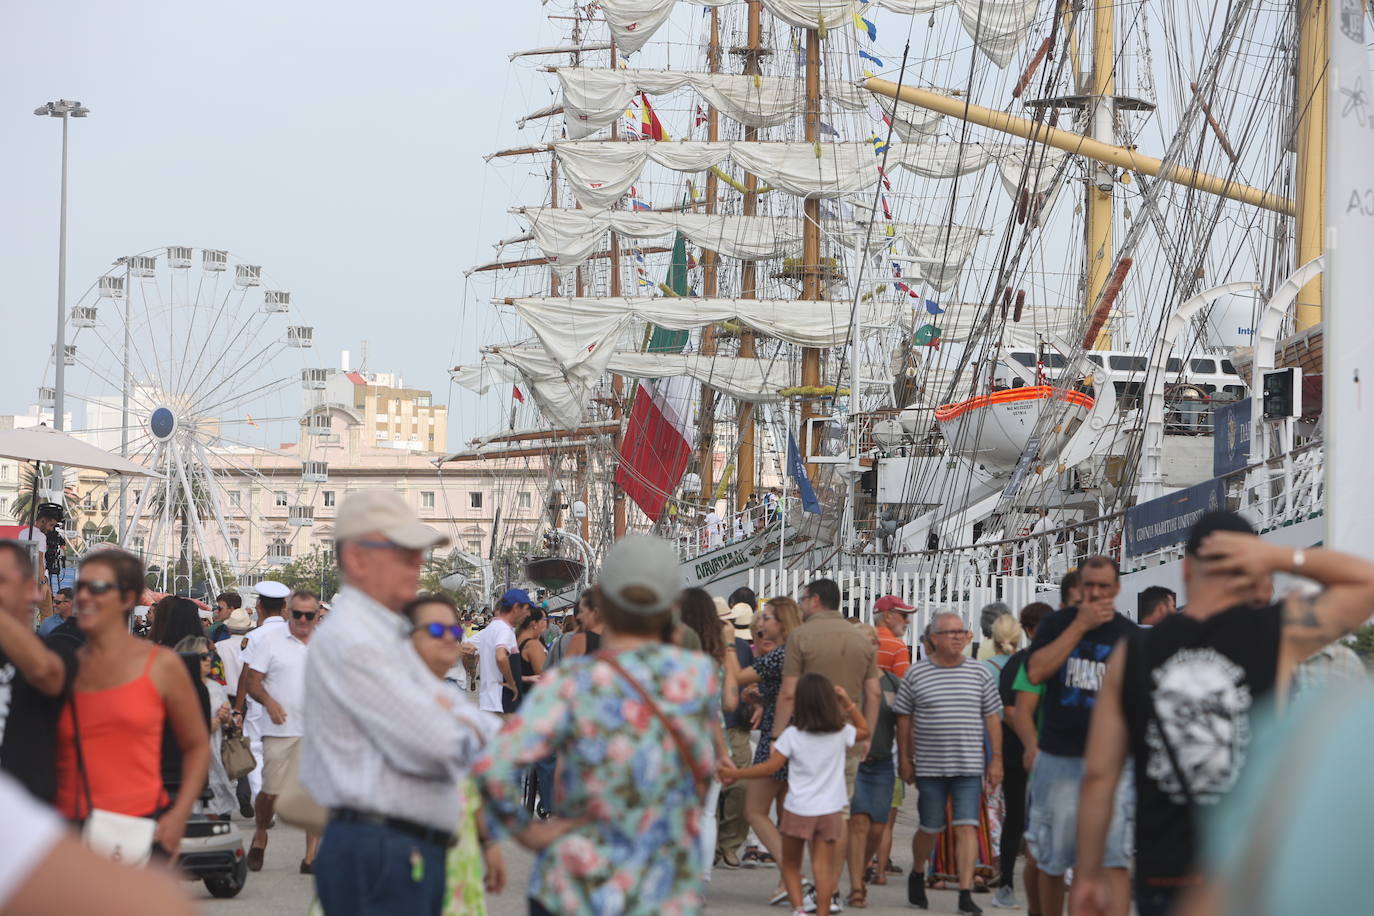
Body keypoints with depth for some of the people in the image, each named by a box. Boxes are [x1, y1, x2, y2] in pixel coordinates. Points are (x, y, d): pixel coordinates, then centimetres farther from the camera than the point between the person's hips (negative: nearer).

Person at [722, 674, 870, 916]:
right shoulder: (841, 733, 0)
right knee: (823, 866, 0)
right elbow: (865, 730, 21)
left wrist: (734, 773, -1)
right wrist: (849, 703, 17)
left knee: (790, 864, 12)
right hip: (830, 811, 2)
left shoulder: (792, 735, -9)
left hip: (798, 811, -2)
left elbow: (770, 767, -9)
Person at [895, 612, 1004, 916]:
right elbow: (904, 718, 7)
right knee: (930, 828, 8)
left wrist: (996, 759, 6)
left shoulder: (979, 673, 5)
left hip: (969, 767, 1)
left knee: (967, 827, -7)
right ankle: (917, 874, 35)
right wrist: (905, 759, 5)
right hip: (929, 767, -1)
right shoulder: (916, 674, 1)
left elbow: (992, 717, 10)